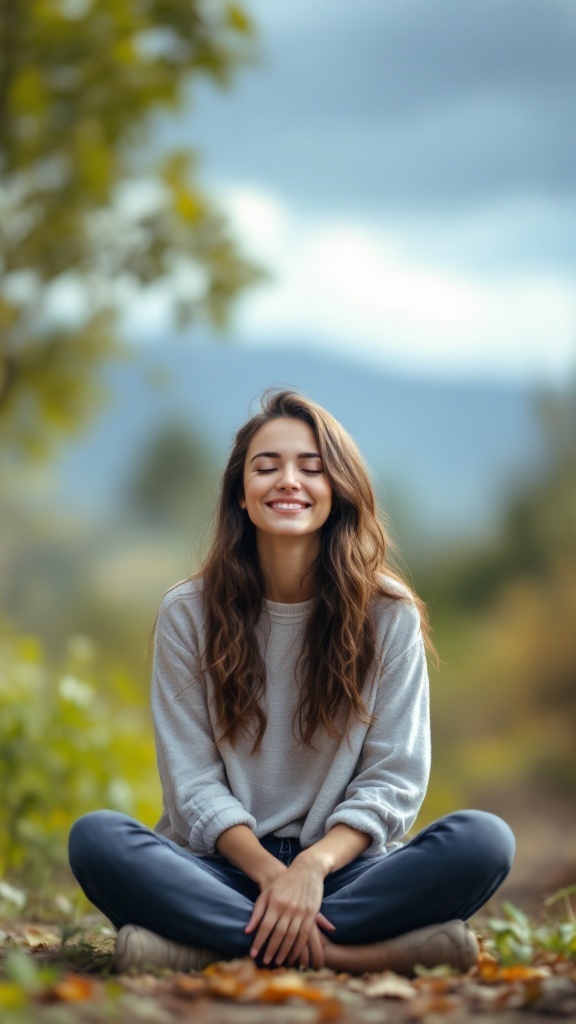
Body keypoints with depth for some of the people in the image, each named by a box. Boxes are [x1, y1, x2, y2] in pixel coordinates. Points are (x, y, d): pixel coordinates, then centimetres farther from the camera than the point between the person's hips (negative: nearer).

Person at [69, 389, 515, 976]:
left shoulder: (389, 614, 3)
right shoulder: (188, 614, 3)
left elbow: (393, 778, -1)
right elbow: (193, 781, -1)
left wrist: (313, 866, -20)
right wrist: (271, 874, -19)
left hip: (342, 868, 0)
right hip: (226, 869, 0)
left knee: (485, 840, -27)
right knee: (96, 838, -30)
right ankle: (356, 953, -35)